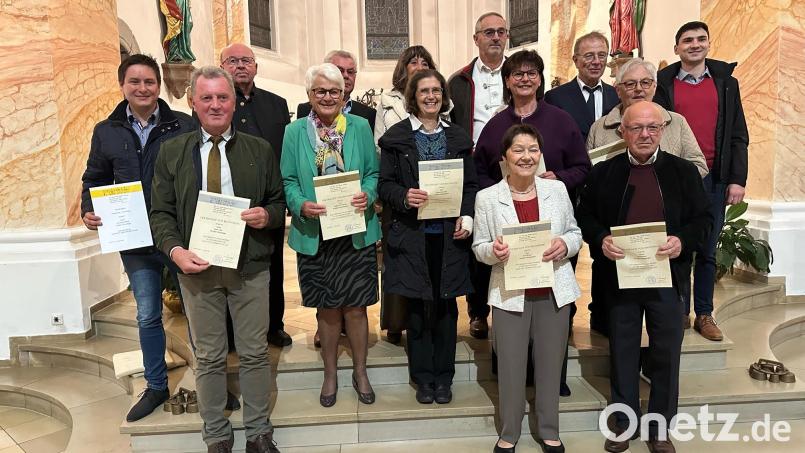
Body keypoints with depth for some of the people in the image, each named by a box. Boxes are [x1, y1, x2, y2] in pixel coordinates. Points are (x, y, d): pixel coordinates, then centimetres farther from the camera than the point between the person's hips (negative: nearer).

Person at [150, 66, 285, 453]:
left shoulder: (259, 150, 5)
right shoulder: (172, 152, 4)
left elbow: (278, 202, 10)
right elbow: (161, 211, 3)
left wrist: (267, 215, -13)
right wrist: (175, 250, -14)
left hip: (250, 267, 0)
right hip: (196, 267, 0)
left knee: (255, 353, 9)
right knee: (208, 357, 11)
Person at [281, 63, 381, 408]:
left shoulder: (360, 127, 3)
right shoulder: (294, 132, 2)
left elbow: (373, 173, 5)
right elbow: (288, 181, 1)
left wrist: (367, 195, -15)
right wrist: (301, 205, -18)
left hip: (356, 233, 0)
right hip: (314, 235, 0)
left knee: (355, 307, 8)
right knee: (327, 308, 12)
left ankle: (360, 372, 29)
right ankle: (330, 373, 32)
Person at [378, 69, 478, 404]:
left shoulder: (458, 137, 11)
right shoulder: (396, 137, 3)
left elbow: (471, 184, 11)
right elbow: (385, 184, 1)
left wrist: (467, 217, -4)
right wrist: (404, 197, -19)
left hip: (450, 235, 2)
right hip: (412, 235, -2)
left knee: (445, 306, 7)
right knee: (418, 306, 5)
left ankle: (443, 377, 22)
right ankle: (423, 377, 20)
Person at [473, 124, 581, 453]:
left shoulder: (557, 189, 1)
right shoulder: (487, 197, -5)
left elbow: (575, 233, 7)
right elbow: (479, 247, -1)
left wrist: (565, 245, -15)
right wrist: (493, 251, -23)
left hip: (554, 292, 2)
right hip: (510, 295, -2)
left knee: (550, 365, 15)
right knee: (510, 367, 9)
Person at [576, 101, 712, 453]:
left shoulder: (684, 171, 2)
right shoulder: (603, 172, 2)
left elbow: (703, 219, 3)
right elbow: (585, 216, 5)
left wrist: (682, 241, -16)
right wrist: (601, 240, -14)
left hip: (668, 276, 0)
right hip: (619, 275, 0)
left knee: (666, 354, 9)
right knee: (622, 352, 11)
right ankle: (623, 423, 27)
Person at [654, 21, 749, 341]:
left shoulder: (726, 83, 10)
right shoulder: (663, 84, 3)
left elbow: (738, 136, 8)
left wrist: (737, 179, 0)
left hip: (715, 179, 2)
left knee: (707, 251, 8)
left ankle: (704, 315, 18)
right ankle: (680, 312, 16)